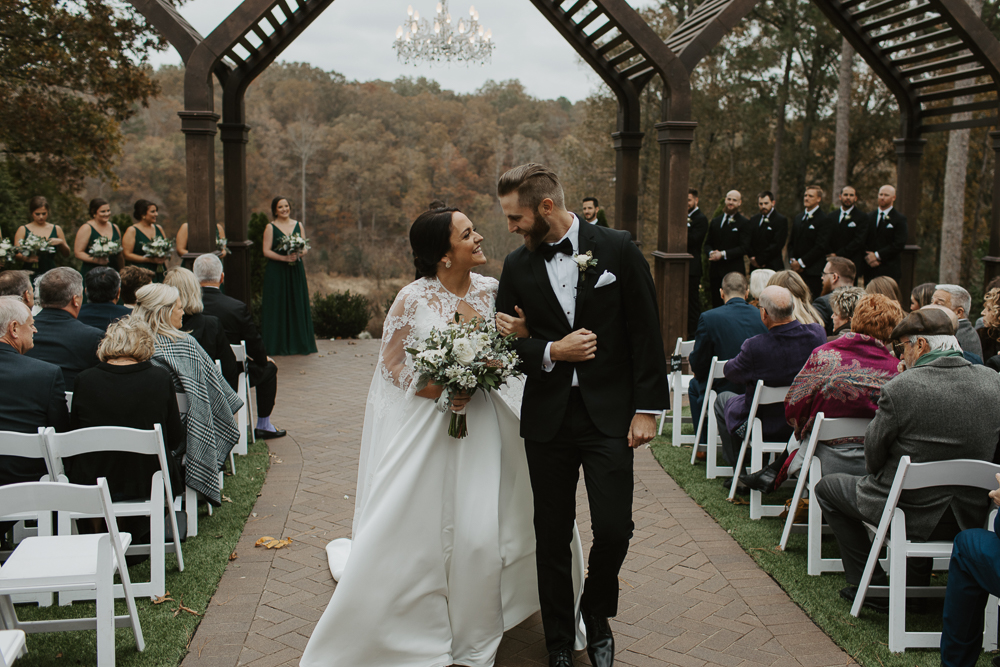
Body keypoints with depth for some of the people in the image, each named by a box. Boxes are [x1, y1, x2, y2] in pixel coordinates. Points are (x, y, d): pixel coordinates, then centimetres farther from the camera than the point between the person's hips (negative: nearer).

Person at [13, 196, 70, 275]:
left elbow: (66, 254, 15)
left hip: (50, 271, 1)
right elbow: (16, 253, 2)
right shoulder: (23, 230, 8)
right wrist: (27, 259, -19)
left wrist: (61, 242, -4)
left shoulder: (56, 229, 13)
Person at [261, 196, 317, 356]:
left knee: (298, 305, 4)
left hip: (296, 271, 3)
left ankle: (299, 343, 11)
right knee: (278, 307, -2)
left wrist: (298, 254, -13)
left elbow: (305, 248, 9)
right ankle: (278, 345, 4)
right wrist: (284, 257, -18)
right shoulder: (270, 227, 0)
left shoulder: (298, 225, 11)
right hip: (276, 272, -3)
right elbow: (266, 251, -6)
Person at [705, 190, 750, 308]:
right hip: (715, 271, 5)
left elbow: (744, 248, -8)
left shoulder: (744, 223, 0)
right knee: (716, 304, 5)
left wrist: (723, 254, -16)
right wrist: (711, 253, -6)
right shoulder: (715, 221, 17)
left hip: (734, 272, -5)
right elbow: (707, 244, 17)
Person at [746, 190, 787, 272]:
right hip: (755, 266, 4)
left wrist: (759, 260, -10)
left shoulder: (781, 220, -2)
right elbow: (748, 241, 15)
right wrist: (752, 257, -3)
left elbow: (777, 245, -10)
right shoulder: (753, 220, 16)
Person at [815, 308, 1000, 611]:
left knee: (827, 487, 19)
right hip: (972, 516, 6)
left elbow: (873, 455, -12)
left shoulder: (900, 387, -22)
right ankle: (914, 585, 43)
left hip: (912, 514, -6)